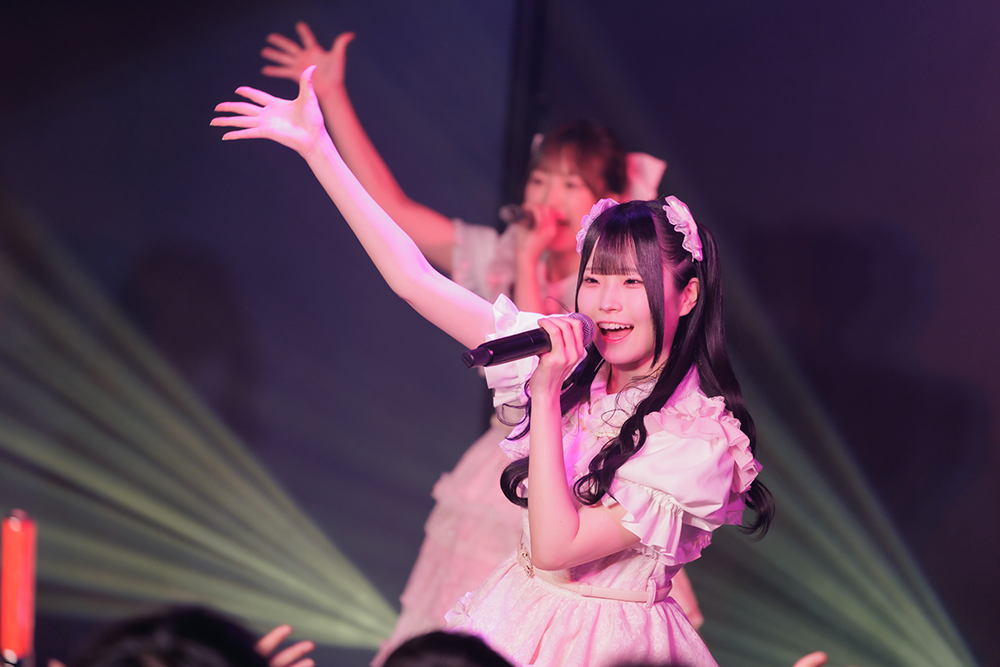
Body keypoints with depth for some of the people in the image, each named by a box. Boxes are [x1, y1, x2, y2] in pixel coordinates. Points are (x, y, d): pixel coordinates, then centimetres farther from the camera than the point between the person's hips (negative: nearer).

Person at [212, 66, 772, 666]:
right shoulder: (573, 359, -4)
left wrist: (546, 396, -25)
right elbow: (413, 278, -3)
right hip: (521, 613, 5)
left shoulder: (701, 436, -20)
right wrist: (316, 148, -5)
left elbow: (554, 547, -24)